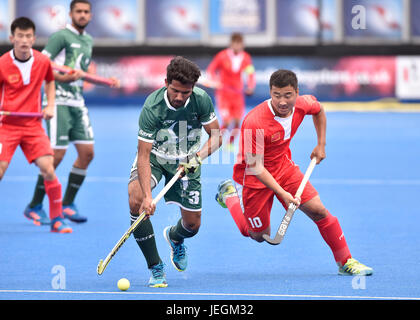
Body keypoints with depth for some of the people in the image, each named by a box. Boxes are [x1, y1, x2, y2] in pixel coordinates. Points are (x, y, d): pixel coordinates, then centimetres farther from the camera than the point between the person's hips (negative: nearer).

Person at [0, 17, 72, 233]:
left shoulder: (43, 61, 0)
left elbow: (49, 80, 22)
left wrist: (50, 105, 10)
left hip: (33, 125, 2)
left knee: (48, 169, -9)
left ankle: (57, 219, 2)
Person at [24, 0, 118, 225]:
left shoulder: (88, 41, 16)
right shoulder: (61, 36, -8)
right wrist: (61, 77, -26)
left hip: (77, 103, 8)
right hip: (59, 102, -8)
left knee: (87, 152, 1)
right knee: (57, 154, -10)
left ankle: (67, 204, 12)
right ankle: (34, 206, 2)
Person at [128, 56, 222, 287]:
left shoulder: (201, 100, -23)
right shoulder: (152, 108, -30)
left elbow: (216, 136, -10)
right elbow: (144, 155, -30)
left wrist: (198, 157, -29)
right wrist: (147, 196, -41)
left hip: (187, 161, 2)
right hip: (154, 156, -2)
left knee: (192, 225, 1)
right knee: (136, 201, -30)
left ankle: (174, 236, 43)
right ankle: (156, 268, -18)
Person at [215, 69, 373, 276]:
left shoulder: (302, 105, -16)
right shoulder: (255, 122, -35)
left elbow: (319, 110, 13)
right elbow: (255, 167, -30)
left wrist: (321, 145, 8)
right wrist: (282, 193, -36)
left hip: (285, 167, 5)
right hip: (255, 176, -4)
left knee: (318, 210, -8)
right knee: (259, 235, 7)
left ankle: (345, 262, 6)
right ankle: (229, 196, 32)